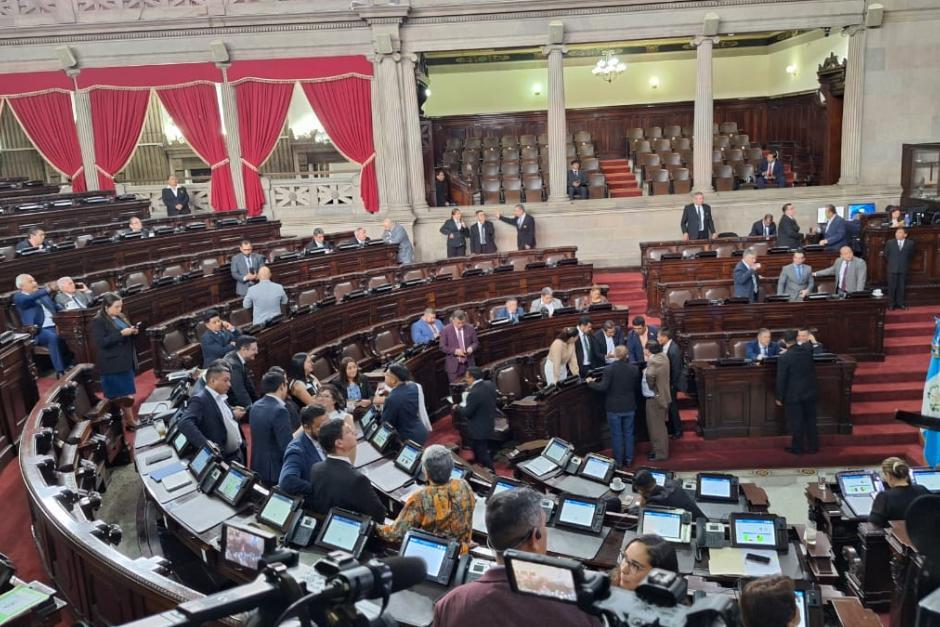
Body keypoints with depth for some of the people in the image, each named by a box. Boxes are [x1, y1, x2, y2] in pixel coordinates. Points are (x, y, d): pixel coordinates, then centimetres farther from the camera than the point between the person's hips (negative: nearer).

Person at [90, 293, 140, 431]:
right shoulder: (98, 321, -10)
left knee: (128, 393, 12)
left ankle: (129, 420, 20)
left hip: (127, 361, 8)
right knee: (123, 395, -4)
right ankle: (130, 422, 3)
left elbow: (129, 338, 22)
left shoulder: (121, 317, 13)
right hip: (113, 365, -8)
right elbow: (101, 342, -19)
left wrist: (133, 332, -2)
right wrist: (121, 333, -24)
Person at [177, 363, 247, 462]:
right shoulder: (200, 400, -17)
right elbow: (184, 423, -31)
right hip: (223, 458, -8)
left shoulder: (221, 397, 10)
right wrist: (205, 444, -39)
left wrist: (233, 415, 5)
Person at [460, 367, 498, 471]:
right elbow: (496, 401, 6)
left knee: (482, 453, 8)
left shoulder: (474, 393, -33)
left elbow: (467, 412, -23)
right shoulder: (490, 384, -7)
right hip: (489, 424, 9)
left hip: (478, 429, -9)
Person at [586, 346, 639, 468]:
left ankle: (618, 461, 17)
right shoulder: (634, 369, -5)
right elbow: (637, 386, 7)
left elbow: (602, 387, -21)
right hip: (629, 407, 3)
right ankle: (628, 460, 22)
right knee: (628, 434, 15)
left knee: (617, 435, 8)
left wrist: (590, 382, -6)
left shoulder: (609, 369, -18)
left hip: (614, 408, -3)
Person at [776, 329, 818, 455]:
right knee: (810, 420, 15)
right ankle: (813, 447, 24)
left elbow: (781, 380, -15)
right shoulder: (808, 351, -5)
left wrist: (780, 397, -4)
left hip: (793, 395, -5)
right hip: (810, 392, 5)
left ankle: (797, 448, 16)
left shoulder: (783, 358, -19)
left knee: (796, 422, 6)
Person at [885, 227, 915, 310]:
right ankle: (892, 304, 10)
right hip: (892, 269, -1)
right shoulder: (890, 243, 0)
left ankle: (900, 303, 16)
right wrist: (891, 263, 8)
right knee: (892, 287, 2)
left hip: (903, 269, 1)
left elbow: (911, 256, 11)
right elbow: (886, 255, 7)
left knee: (901, 287, 7)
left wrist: (905, 263, 9)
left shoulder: (910, 244, 0)